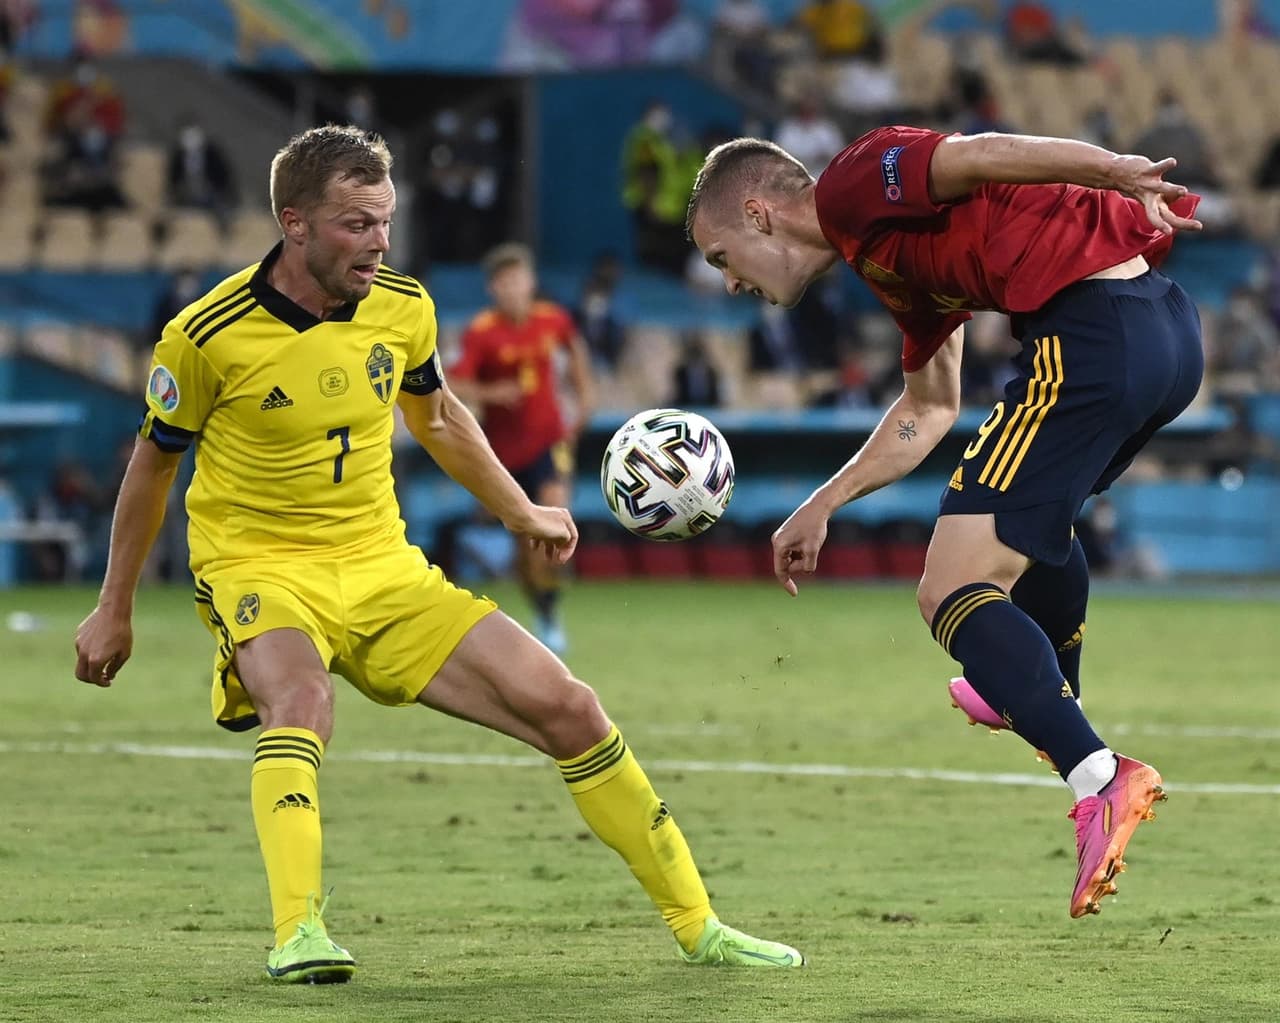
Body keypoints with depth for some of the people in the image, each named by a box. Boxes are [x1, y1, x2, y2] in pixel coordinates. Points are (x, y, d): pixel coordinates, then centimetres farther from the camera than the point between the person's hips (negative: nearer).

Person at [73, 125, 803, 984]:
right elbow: (153, 462, 2)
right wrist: (115, 608, 10)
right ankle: (299, 936, -47)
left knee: (565, 707, -4)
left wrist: (519, 512, 29)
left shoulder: (402, 307, -2)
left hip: (382, 568, 4)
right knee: (300, 700, -39)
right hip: (261, 571, -4)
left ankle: (698, 926, 7)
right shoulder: (208, 336, -14)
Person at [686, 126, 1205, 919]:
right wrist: (822, 507, 39)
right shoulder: (895, 259, 26)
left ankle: (1099, 779, -25)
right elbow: (928, 411, 35)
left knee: (953, 594, -10)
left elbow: (981, 156, -18)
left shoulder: (854, 186, -2)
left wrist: (1122, 174, -31)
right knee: (1037, 504, 38)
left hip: (1091, 334, -10)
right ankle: (1047, 699, 60)